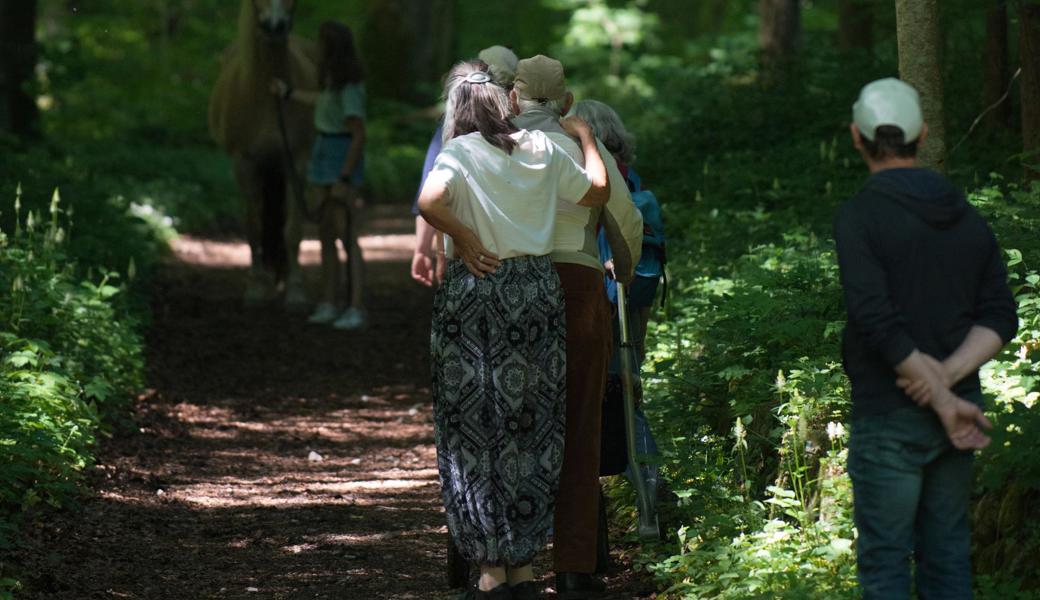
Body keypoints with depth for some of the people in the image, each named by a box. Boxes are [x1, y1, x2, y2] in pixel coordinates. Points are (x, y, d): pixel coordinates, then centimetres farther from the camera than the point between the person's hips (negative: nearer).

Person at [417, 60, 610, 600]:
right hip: (537, 287, 3)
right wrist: (586, 139, 31)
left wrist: (462, 239, -11)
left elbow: (429, 201, -27)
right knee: (530, 425, 11)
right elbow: (597, 192, 17)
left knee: (474, 425, 5)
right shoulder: (542, 149, 3)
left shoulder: (459, 153, -8)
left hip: (472, 289, -3)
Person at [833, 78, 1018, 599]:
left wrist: (941, 398, -15)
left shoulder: (859, 217, -12)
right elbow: (1000, 317, 3)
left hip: (889, 418, -6)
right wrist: (949, 375, -9)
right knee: (947, 555, 13)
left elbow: (878, 321, -20)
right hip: (959, 408, 6)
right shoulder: (967, 217, 8)